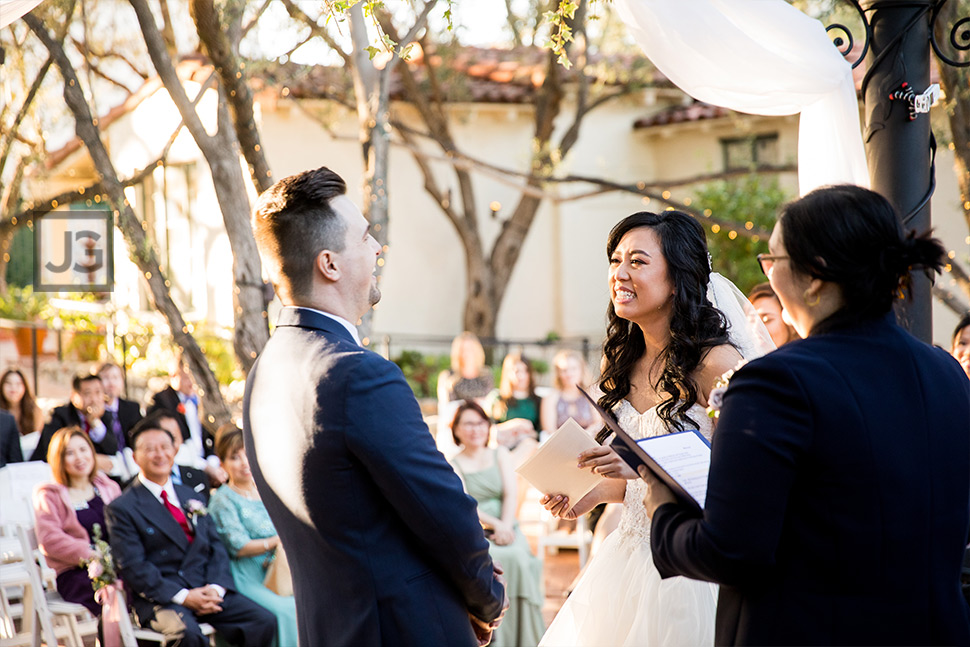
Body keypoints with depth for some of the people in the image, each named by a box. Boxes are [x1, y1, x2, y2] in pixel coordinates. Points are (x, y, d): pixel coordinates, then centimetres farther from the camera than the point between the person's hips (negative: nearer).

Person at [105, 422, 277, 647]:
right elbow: (132, 567, -7)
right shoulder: (122, 508, 2)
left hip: (208, 591, 5)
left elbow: (216, 547, 16)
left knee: (264, 621, -17)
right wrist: (183, 596, -17)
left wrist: (215, 587, -6)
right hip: (161, 597, -5)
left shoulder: (192, 498, 21)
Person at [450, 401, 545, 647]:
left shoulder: (500, 454, 17)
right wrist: (495, 525, -19)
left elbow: (511, 494, 5)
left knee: (518, 557, -31)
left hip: (506, 529, 2)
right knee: (495, 561, -34)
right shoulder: (453, 465, 9)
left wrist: (505, 527, -13)